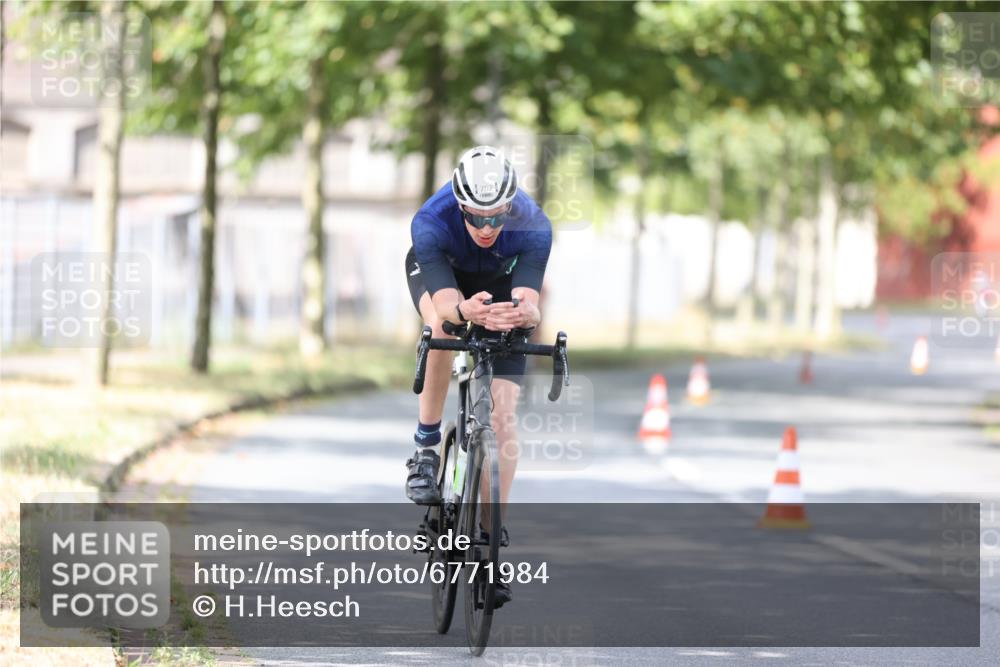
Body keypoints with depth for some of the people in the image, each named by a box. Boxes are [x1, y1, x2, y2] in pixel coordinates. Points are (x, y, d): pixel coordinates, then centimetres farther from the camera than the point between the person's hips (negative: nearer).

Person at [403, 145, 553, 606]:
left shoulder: (533, 227, -36)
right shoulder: (431, 222, -39)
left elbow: (530, 305, -45)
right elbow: (443, 304, -48)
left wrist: (523, 314, -69)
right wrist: (465, 311, -71)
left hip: (502, 281, 1)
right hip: (438, 271, -1)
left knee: (502, 413, -11)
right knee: (442, 329, -37)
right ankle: (426, 448, -17)